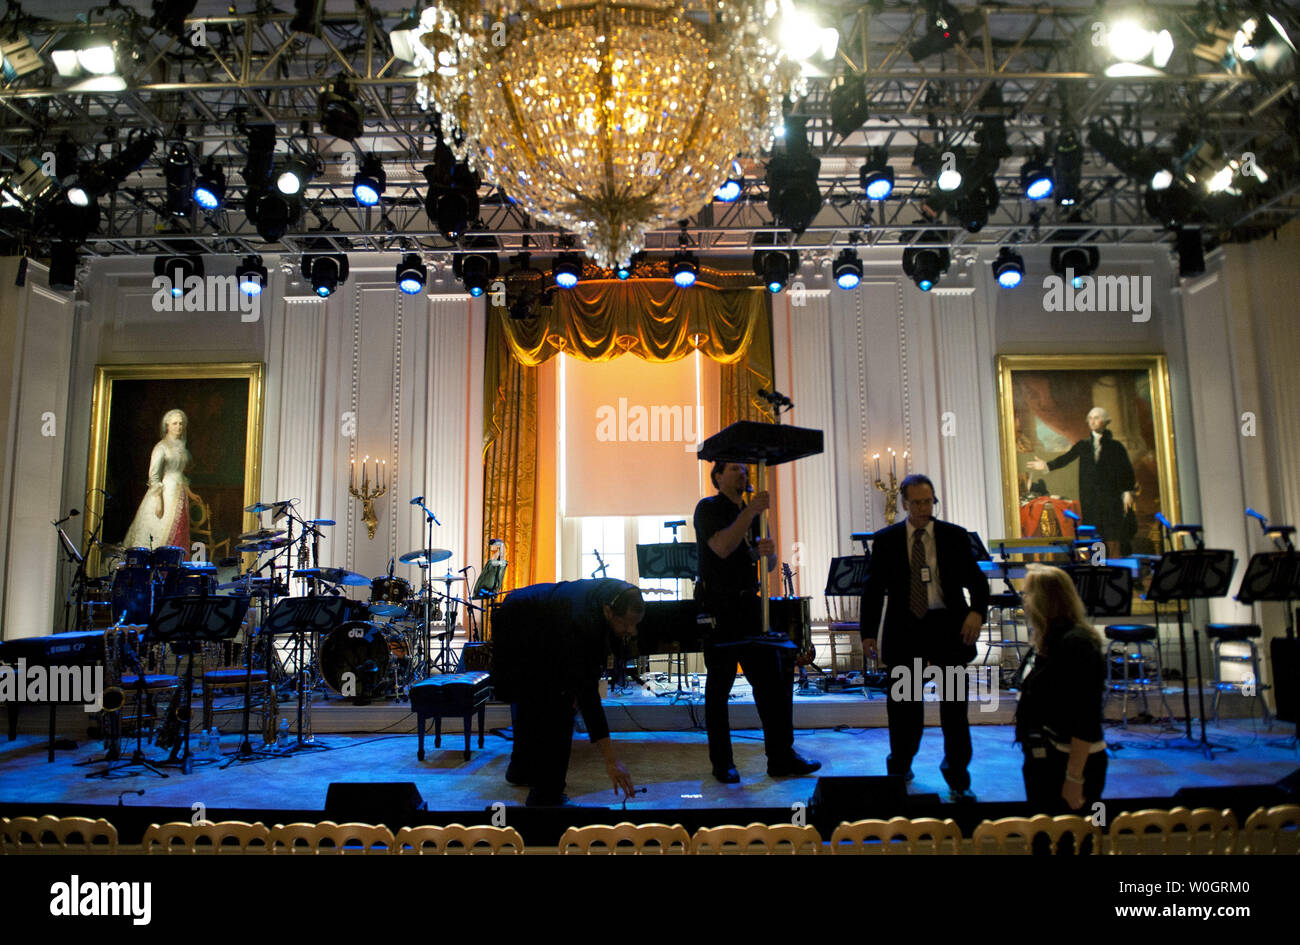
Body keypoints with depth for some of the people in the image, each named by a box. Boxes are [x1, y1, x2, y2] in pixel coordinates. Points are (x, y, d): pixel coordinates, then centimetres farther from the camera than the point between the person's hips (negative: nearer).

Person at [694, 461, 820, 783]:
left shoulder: (750, 513, 17)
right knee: (719, 687, 3)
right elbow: (722, 547, -21)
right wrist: (750, 512, -26)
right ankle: (722, 764, 13)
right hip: (719, 609, -6)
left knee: (773, 679, 3)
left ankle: (781, 757, 11)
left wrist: (768, 551, -10)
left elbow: (768, 564, 13)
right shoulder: (708, 508, -3)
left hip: (750, 605, 6)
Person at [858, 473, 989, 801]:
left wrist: (977, 611, -18)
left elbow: (976, 579, 2)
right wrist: (868, 633, -2)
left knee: (955, 703, 4)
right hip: (905, 627, 0)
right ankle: (900, 769, 30)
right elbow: (872, 588, 4)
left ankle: (957, 777, 20)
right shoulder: (886, 540, 3)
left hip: (948, 626, 0)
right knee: (904, 706, 10)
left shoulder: (955, 536, 4)